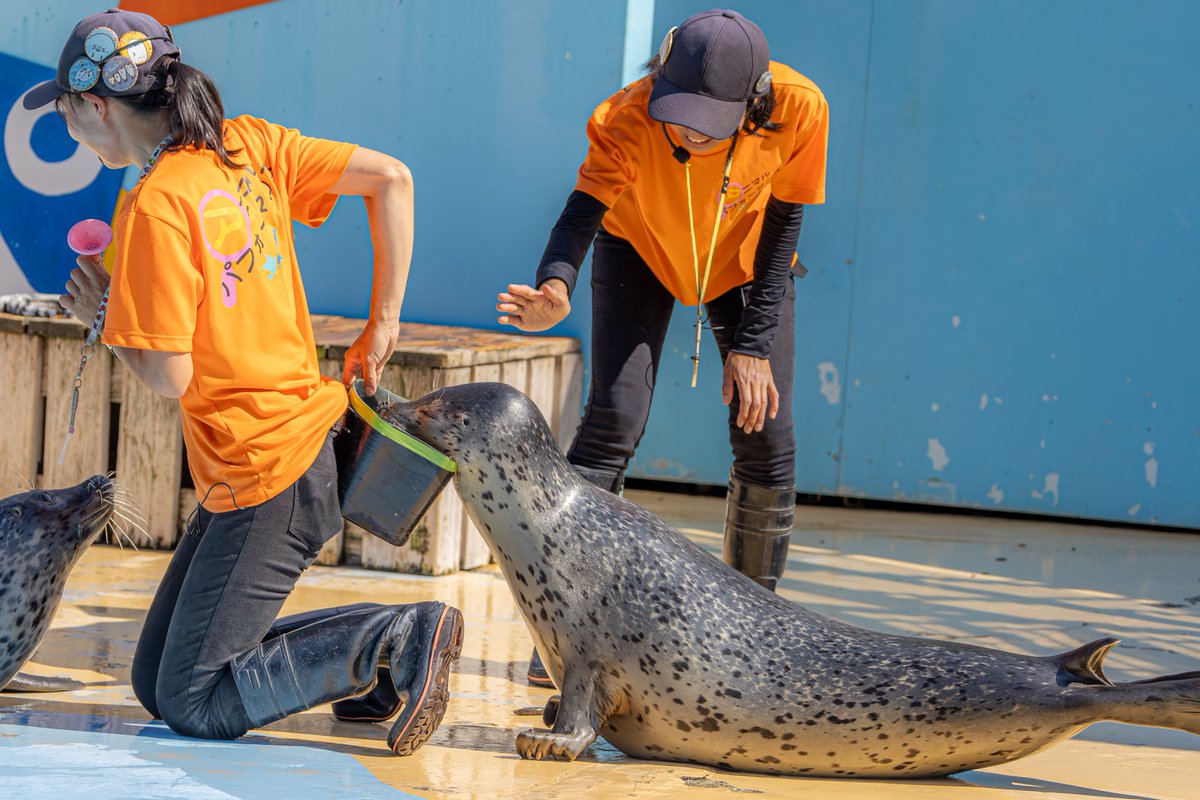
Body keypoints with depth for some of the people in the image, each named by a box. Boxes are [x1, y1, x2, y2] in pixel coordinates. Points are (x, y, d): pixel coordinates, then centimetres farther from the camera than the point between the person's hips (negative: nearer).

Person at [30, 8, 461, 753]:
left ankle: (403, 639, -7)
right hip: (299, 434, 9)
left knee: (194, 704, -1)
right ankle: (373, 658, 7)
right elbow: (391, 177, 7)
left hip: (264, 470, -9)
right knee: (158, 683, 15)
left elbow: (170, 376, -20)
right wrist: (384, 323, 11)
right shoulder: (247, 145, 5)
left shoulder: (157, 205, -19)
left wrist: (103, 313, -2)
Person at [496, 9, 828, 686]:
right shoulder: (629, 118, -37)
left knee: (767, 439, -6)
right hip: (643, 249, -1)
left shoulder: (798, 109, -34)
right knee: (615, 415, -16)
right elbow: (585, 208, -45)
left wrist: (754, 344, -21)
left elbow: (783, 225, -21)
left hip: (746, 262, 1)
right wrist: (556, 287, -67)